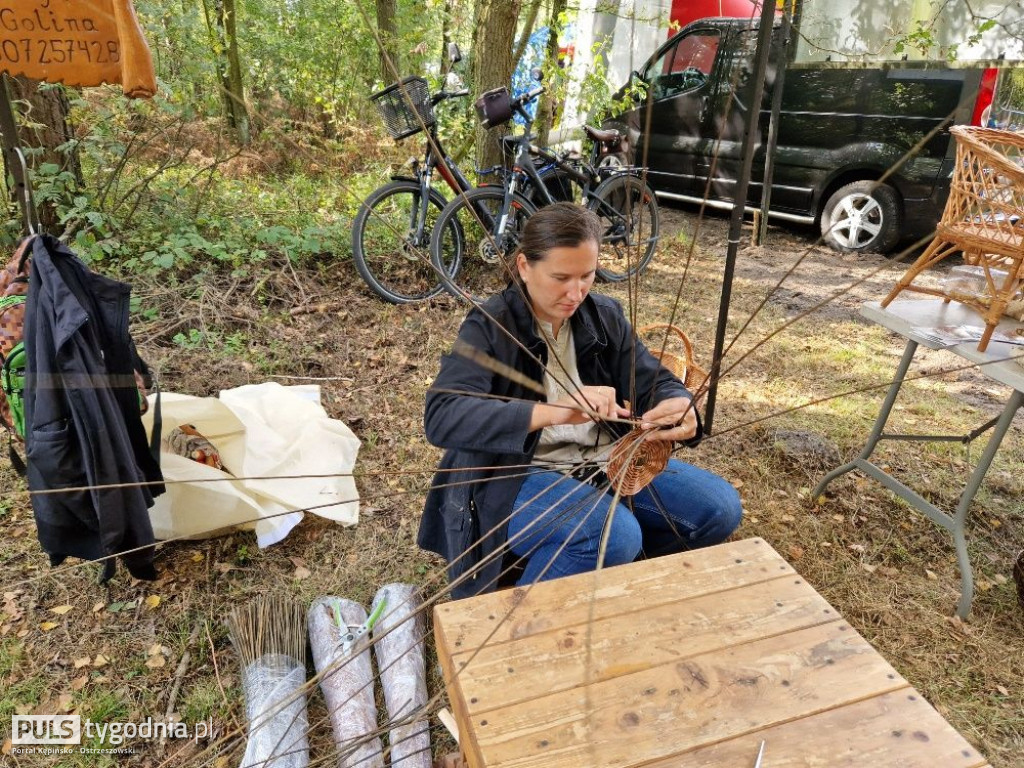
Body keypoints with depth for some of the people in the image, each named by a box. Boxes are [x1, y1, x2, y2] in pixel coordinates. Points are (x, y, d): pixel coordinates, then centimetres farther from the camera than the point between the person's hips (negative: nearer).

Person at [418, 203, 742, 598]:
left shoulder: (604, 314, 4)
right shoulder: (490, 325, -14)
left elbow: (654, 381, 3)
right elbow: (441, 416, -28)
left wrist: (679, 405, -25)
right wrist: (552, 412, -43)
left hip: (607, 462, 6)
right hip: (517, 476, -6)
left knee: (720, 507, -6)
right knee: (614, 536, -32)